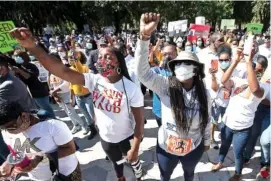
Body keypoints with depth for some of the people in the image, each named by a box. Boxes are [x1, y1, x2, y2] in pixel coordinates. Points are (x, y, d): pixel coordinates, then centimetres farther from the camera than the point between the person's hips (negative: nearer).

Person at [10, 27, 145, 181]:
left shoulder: (131, 88, -27)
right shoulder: (94, 80, -18)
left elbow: (140, 121, -20)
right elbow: (63, 71, -30)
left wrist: (135, 148, -16)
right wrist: (32, 47, -40)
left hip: (126, 138, -3)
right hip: (105, 138, 3)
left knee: (133, 160, 27)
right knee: (116, 162, 32)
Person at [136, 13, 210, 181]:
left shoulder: (203, 93, -15)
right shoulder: (165, 85, -24)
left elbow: (207, 120, 0)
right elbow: (143, 72, -40)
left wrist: (207, 141, 11)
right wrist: (145, 36, -51)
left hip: (194, 148, 2)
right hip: (166, 147, -1)